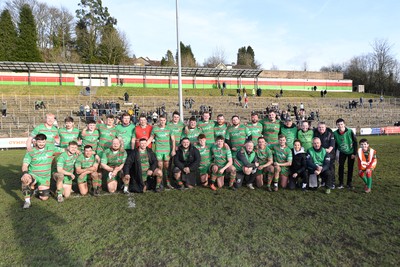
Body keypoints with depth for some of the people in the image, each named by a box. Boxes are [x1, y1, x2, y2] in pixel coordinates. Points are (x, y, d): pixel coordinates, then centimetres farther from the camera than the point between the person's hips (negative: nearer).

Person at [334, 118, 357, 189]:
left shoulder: (350, 132, -21)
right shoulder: (335, 133, -14)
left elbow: (355, 142, -12)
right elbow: (335, 144, -1)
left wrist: (354, 153, -12)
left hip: (351, 152, -1)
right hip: (342, 152, 1)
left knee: (350, 168, 5)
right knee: (341, 166, -3)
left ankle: (349, 183, 18)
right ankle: (340, 183, 7)